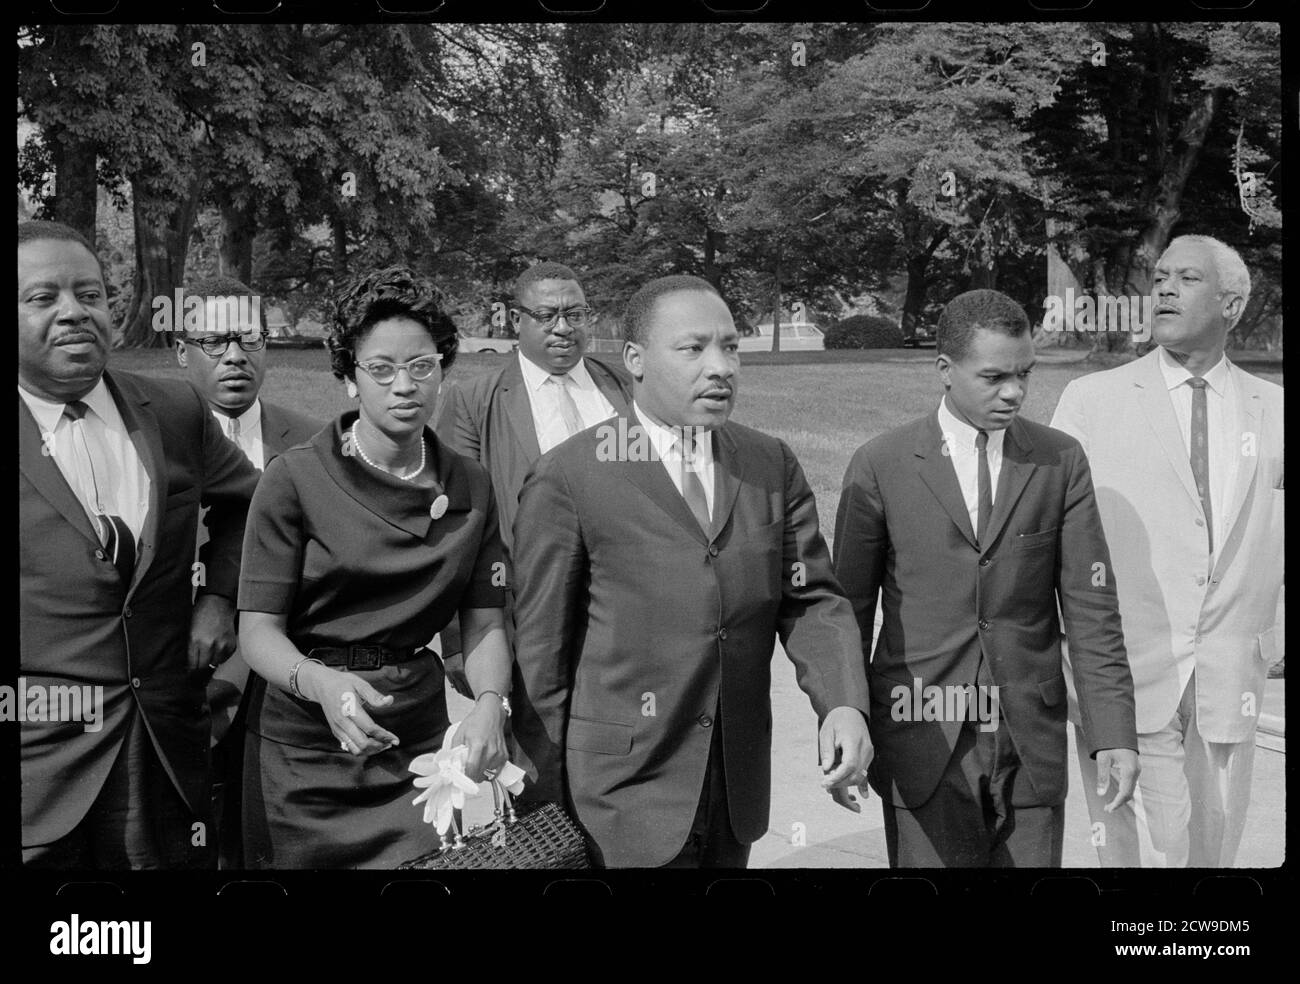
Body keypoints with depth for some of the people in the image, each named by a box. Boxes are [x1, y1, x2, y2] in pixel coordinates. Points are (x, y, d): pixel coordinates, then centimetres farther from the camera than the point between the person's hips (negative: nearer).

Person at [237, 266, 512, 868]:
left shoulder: (471, 488, 2)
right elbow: (258, 629, -12)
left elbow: (484, 624, -1)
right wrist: (321, 684, -31)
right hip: (304, 747, -3)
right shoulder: (294, 479, -9)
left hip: (419, 741, 3)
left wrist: (490, 704, -21)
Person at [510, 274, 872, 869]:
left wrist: (843, 706, -18)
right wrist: (551, 797, -3)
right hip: (624, 792, -4)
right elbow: (540, 642, -7)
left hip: (739, 789, 5)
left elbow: (811, 600, 0)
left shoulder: (773, 467, 3)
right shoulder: (567, 477, -10)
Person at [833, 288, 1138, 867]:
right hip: (923, 741, -1)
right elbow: (849, 608, 3)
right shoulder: (880, 467, -3)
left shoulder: (1061, 461, 2)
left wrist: (1114, 733, -7)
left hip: (1030, 743, 2)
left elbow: (1090, 607, 0)